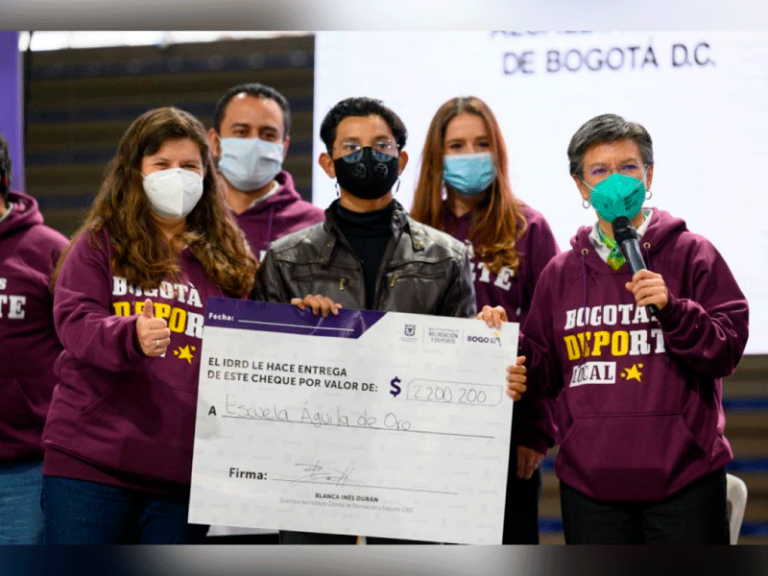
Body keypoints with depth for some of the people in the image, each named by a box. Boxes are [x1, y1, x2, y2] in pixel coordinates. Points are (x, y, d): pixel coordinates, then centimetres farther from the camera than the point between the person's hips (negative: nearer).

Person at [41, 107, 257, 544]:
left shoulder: (228, 261, 13)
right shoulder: (100, 243, 5)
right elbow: (74, 321, -8)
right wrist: (131, 336, -27)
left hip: (184, 474, 3)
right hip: (91, 462, -2)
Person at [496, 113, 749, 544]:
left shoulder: (692, 255, 2)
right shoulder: (561, 272, 13)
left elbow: (728, 348, -4)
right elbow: (545, 374, 14)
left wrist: (672, 310, -17)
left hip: (683, 476, -3)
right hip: (590, 481, 3)